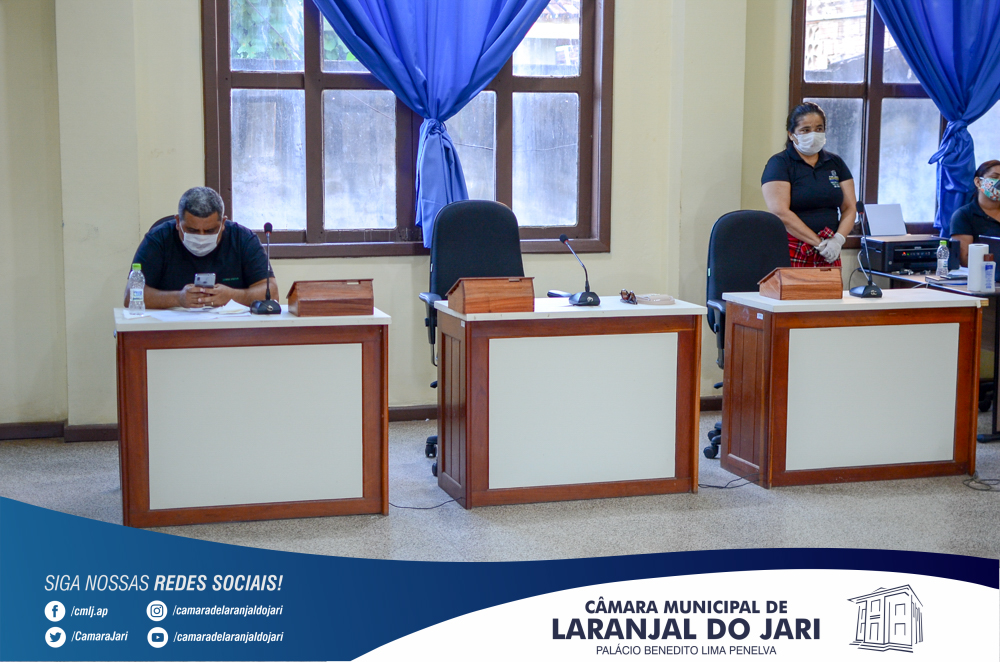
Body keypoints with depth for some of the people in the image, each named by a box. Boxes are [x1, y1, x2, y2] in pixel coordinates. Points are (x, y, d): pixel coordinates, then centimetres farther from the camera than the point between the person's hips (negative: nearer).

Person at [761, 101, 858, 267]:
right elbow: (780, 212, -12)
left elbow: (850, 208, 11)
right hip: (792, 253, -4)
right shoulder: (779, 163, -1)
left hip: (829, 254, 4)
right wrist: (819, 243, -15)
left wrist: (838, 239, -9)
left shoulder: (835, 163, 15)